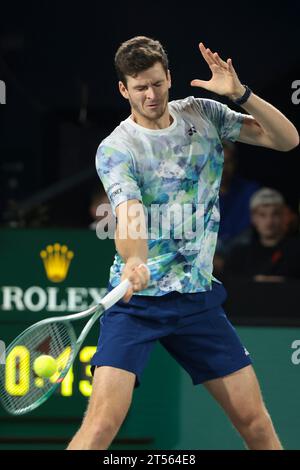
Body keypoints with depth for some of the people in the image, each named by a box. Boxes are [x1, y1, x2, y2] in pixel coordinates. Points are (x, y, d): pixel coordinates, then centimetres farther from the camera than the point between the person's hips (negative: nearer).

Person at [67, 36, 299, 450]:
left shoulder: (203, 114, 5)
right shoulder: (115, 149, -9)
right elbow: (129, 215, -26)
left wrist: (240, 93, -13)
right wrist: (134, 263, -47)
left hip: (198, 296, 4)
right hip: (138, 298, -4)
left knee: (255, 421, 2)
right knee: (102, 421, -19)